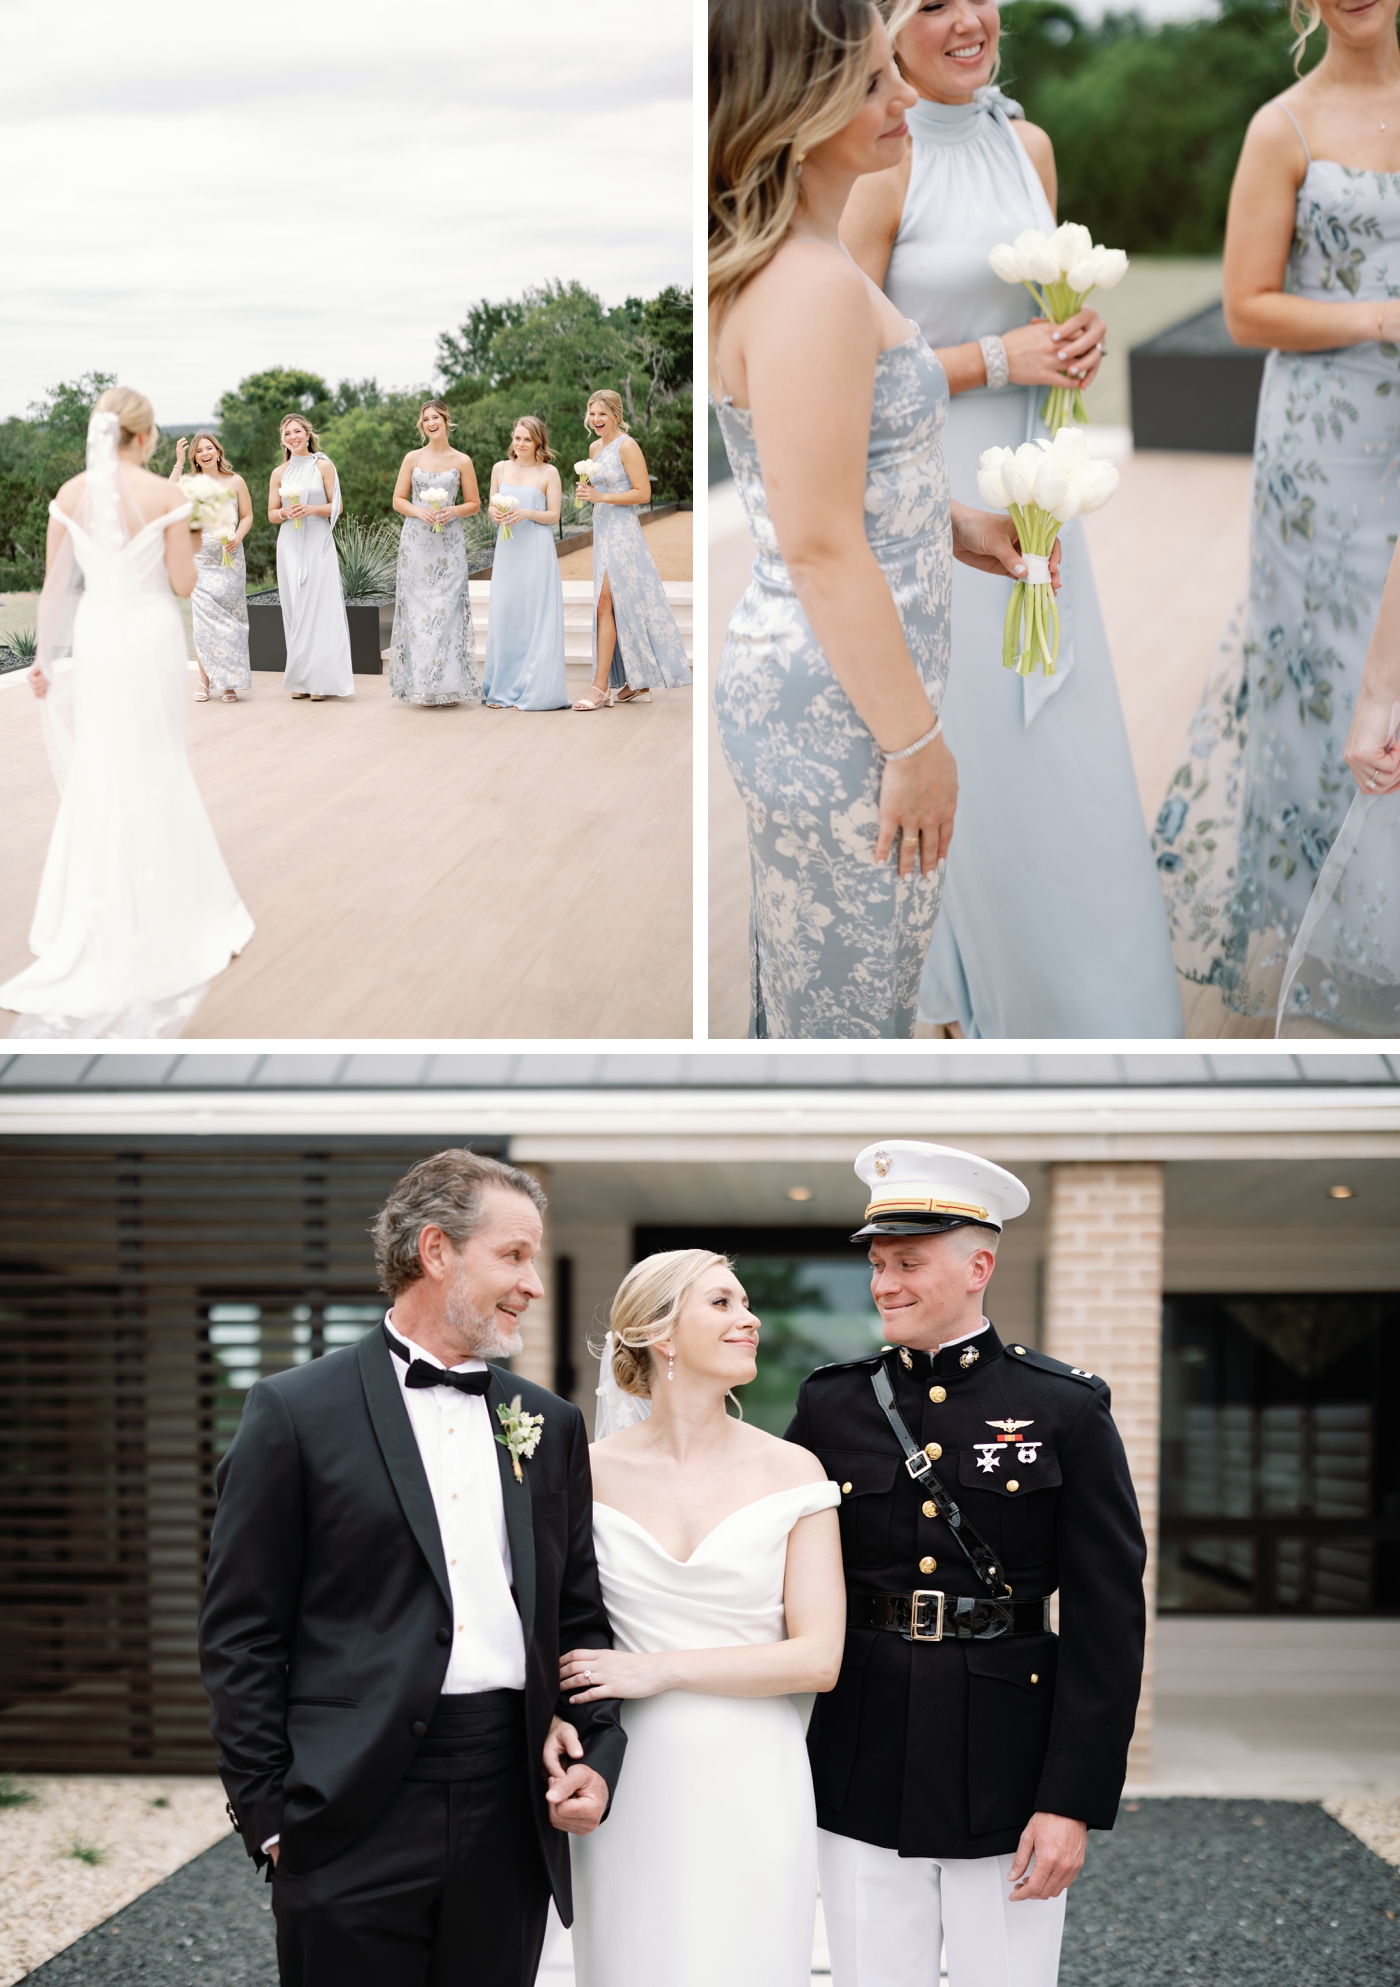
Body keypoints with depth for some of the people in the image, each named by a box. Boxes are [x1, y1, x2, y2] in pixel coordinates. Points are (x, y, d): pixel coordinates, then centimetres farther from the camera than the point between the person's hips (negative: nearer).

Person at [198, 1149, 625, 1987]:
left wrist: (598, 1757, 2)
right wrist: (267, 1813, -6)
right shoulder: (297, 1411, -1)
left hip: (512, 1819, 4)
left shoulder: (551, 1423, 14)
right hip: (354, 1818, -4)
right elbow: (241, 1635, -1)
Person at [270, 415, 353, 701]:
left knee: (319, 607, -7)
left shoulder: (323, 466, 2)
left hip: (318, 544, -3)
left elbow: (336, 506, 1)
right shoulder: (279, 473, 10)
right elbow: (271, 514, 13)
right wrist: (285, 512, -8)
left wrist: (311, 509, -15)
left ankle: (321, 680, -5)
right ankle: (300, 680, 4)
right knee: (294, 610, 1)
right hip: (290, 546, 3)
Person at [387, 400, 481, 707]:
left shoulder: (462, 461, 4)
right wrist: (420, 511, -11)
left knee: (447, 608, -6)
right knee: (417, 609, -2)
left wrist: (452, 511, -12)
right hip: (416, 541, 1)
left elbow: (474, 504, 7)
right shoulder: (412, 458, 8)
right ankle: (420, 682, 3)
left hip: (448, 542, -1)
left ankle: (449, 684, -3)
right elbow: (398, 500, 8)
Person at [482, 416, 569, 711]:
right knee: (503, 617, 1)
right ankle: (503, 689, 7)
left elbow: (554, 515, -1)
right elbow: (491, 508, 15)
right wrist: (496, 514, -8)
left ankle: (534, 691, 0)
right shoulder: (500, 469, 11)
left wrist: (527, 513, -17)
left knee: (535, 617, -5)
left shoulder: (549, 473, 0)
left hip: (536, 552, -4)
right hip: (507, 552, 4)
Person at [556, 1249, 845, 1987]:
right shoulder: (592, 1473, 2)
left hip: (752, 1784, 0)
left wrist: (661, 1669, -11)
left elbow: (819, 1657, -6)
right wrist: (553, 1717, -10)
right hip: (630, 1788, 0)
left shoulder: (792, 1473, 0)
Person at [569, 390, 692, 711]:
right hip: (602, 529, 9)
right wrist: (586, 493, 10)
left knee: (606, 605, -12)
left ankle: (600, 686, -12)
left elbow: (643, 493, -15)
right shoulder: (594, 447, 14)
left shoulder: (626, 446, -11)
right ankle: (639, 684, 14)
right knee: (621, 607, 9)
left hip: (622, 531, -9)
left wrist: (601, 497, -19)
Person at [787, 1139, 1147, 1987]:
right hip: (865, 1774, 2)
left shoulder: (1068, 1410, -2)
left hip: (1007, 1777, -2)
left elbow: (1106, 1620, -5)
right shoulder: (833, 1405, 6)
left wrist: (1074, 1800, -10)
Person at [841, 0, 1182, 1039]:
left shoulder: (1030, 145, 6)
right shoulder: (879, 169, -15)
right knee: (964, 732, 2)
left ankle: (1084, 989, 27)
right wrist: (998, 358, -18)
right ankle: (965, 990, 19)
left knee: (1059, 731, 12)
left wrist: (1081, 338, -2)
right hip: (925, 480, -6)